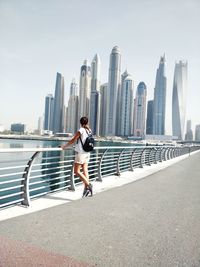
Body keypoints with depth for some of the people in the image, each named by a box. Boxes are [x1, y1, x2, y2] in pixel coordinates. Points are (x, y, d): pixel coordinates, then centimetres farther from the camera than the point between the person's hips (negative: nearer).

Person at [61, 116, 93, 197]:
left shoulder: (81, 130, -13)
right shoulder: (89, 131, 8)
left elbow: (72, 140, -13)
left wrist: (64, 146, -4)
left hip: (80, 153, -7)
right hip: (87, 153, 7)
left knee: (76, 171, -2)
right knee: (85, 171, 6)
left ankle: (88, 184, -9)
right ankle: (86, 188, 4)